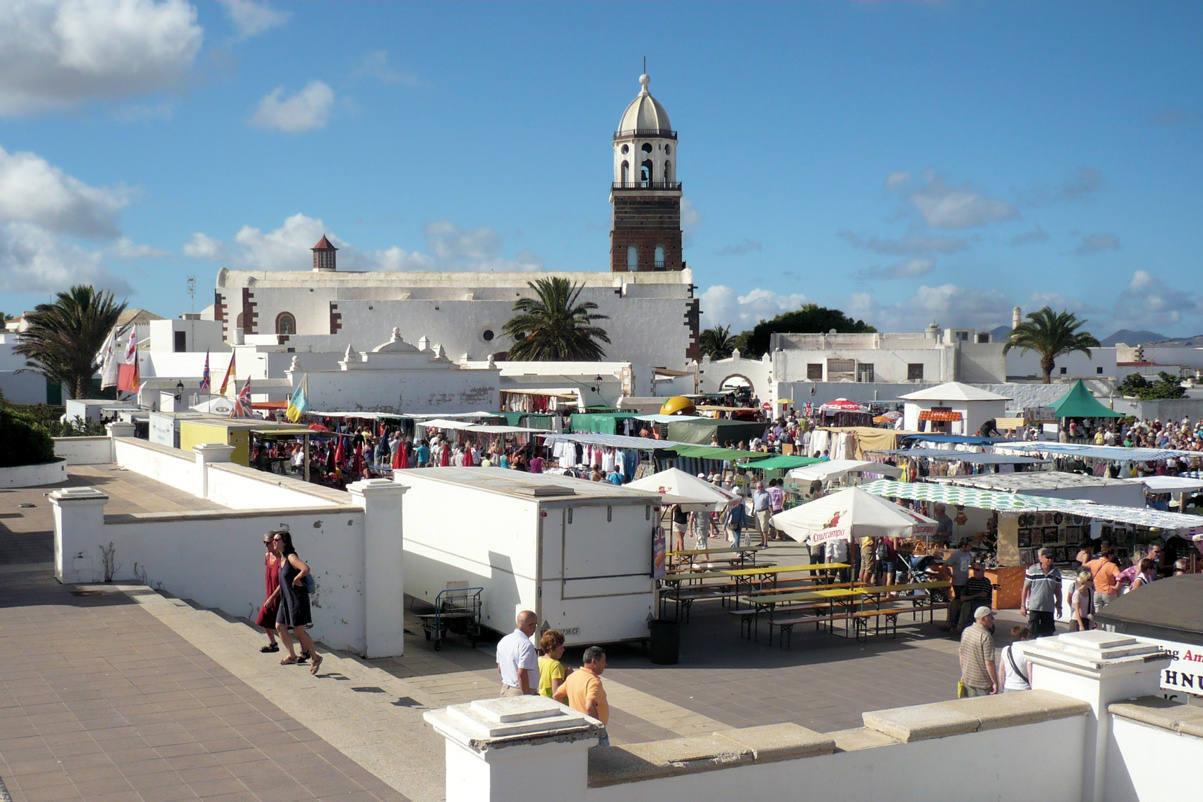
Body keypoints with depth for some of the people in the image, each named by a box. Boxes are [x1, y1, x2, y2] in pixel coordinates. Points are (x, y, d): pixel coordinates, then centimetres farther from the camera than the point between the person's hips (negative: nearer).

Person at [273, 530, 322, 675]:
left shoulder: (291, 557, -19)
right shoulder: (282, 558, 9)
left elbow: (306, 569, -36)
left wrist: (296, 579, -21)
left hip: (297, 598, -9)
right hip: (286, 598, 9)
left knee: (298, 630, -6)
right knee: (280, 626, 11)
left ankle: (315, 657, 7)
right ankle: (292, 656, 23)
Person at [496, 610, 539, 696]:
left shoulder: (503, 641, 8)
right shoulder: (526, 645, -20)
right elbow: (522, 674, -26)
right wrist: (527, 698, -20)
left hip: (505, 689, 9)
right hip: (520, 692, -9)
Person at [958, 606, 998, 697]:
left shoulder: (966, 631, 4)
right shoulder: (986, 636, -19)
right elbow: (989, 662, -21)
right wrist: (995, 683, -15)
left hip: (967, 679, 7)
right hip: (982, 682, -7)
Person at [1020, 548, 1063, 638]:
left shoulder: (1056, 573, 5)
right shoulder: (1032, 570, -6)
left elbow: (1058, 591, 13)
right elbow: (1025, 588, -2)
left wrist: (1059, 607, 11)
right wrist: (1023, 606, -3)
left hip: (1049, 609, 4)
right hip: (1034, 608, -4)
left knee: (1048, 634, 7)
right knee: (1033, 634, -4)